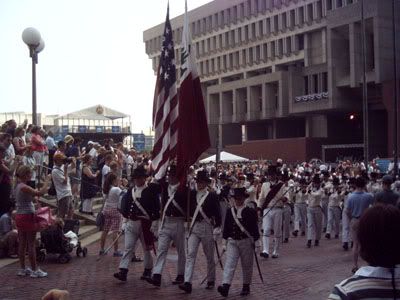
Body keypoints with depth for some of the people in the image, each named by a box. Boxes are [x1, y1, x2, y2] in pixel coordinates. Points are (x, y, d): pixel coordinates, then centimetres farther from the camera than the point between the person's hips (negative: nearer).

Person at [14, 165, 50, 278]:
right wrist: (47, 181, -15)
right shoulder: (24, 187, -18)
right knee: (31, 244, -2)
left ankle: (23, 269, 19)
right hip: (27, 217, -9)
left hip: (20, 216, 9)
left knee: (22, 243, 13)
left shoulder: (18, 186, 11)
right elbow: (41, 193, -25)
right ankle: (35, 270, 4)